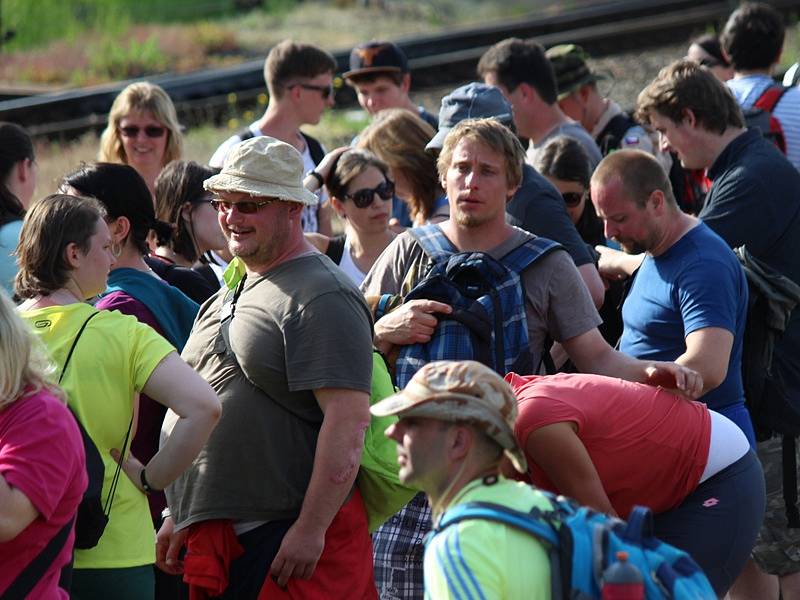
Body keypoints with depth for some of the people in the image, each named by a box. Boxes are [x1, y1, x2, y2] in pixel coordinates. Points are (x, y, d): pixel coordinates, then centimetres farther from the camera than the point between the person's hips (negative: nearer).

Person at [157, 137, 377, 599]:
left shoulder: (322, 297, -12)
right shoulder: (226, 298, 19)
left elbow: (349, 421, -20)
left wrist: (310, 530, -23)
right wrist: (180, 517, 23)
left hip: (284, 541, -9)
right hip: (215, 535, 9)